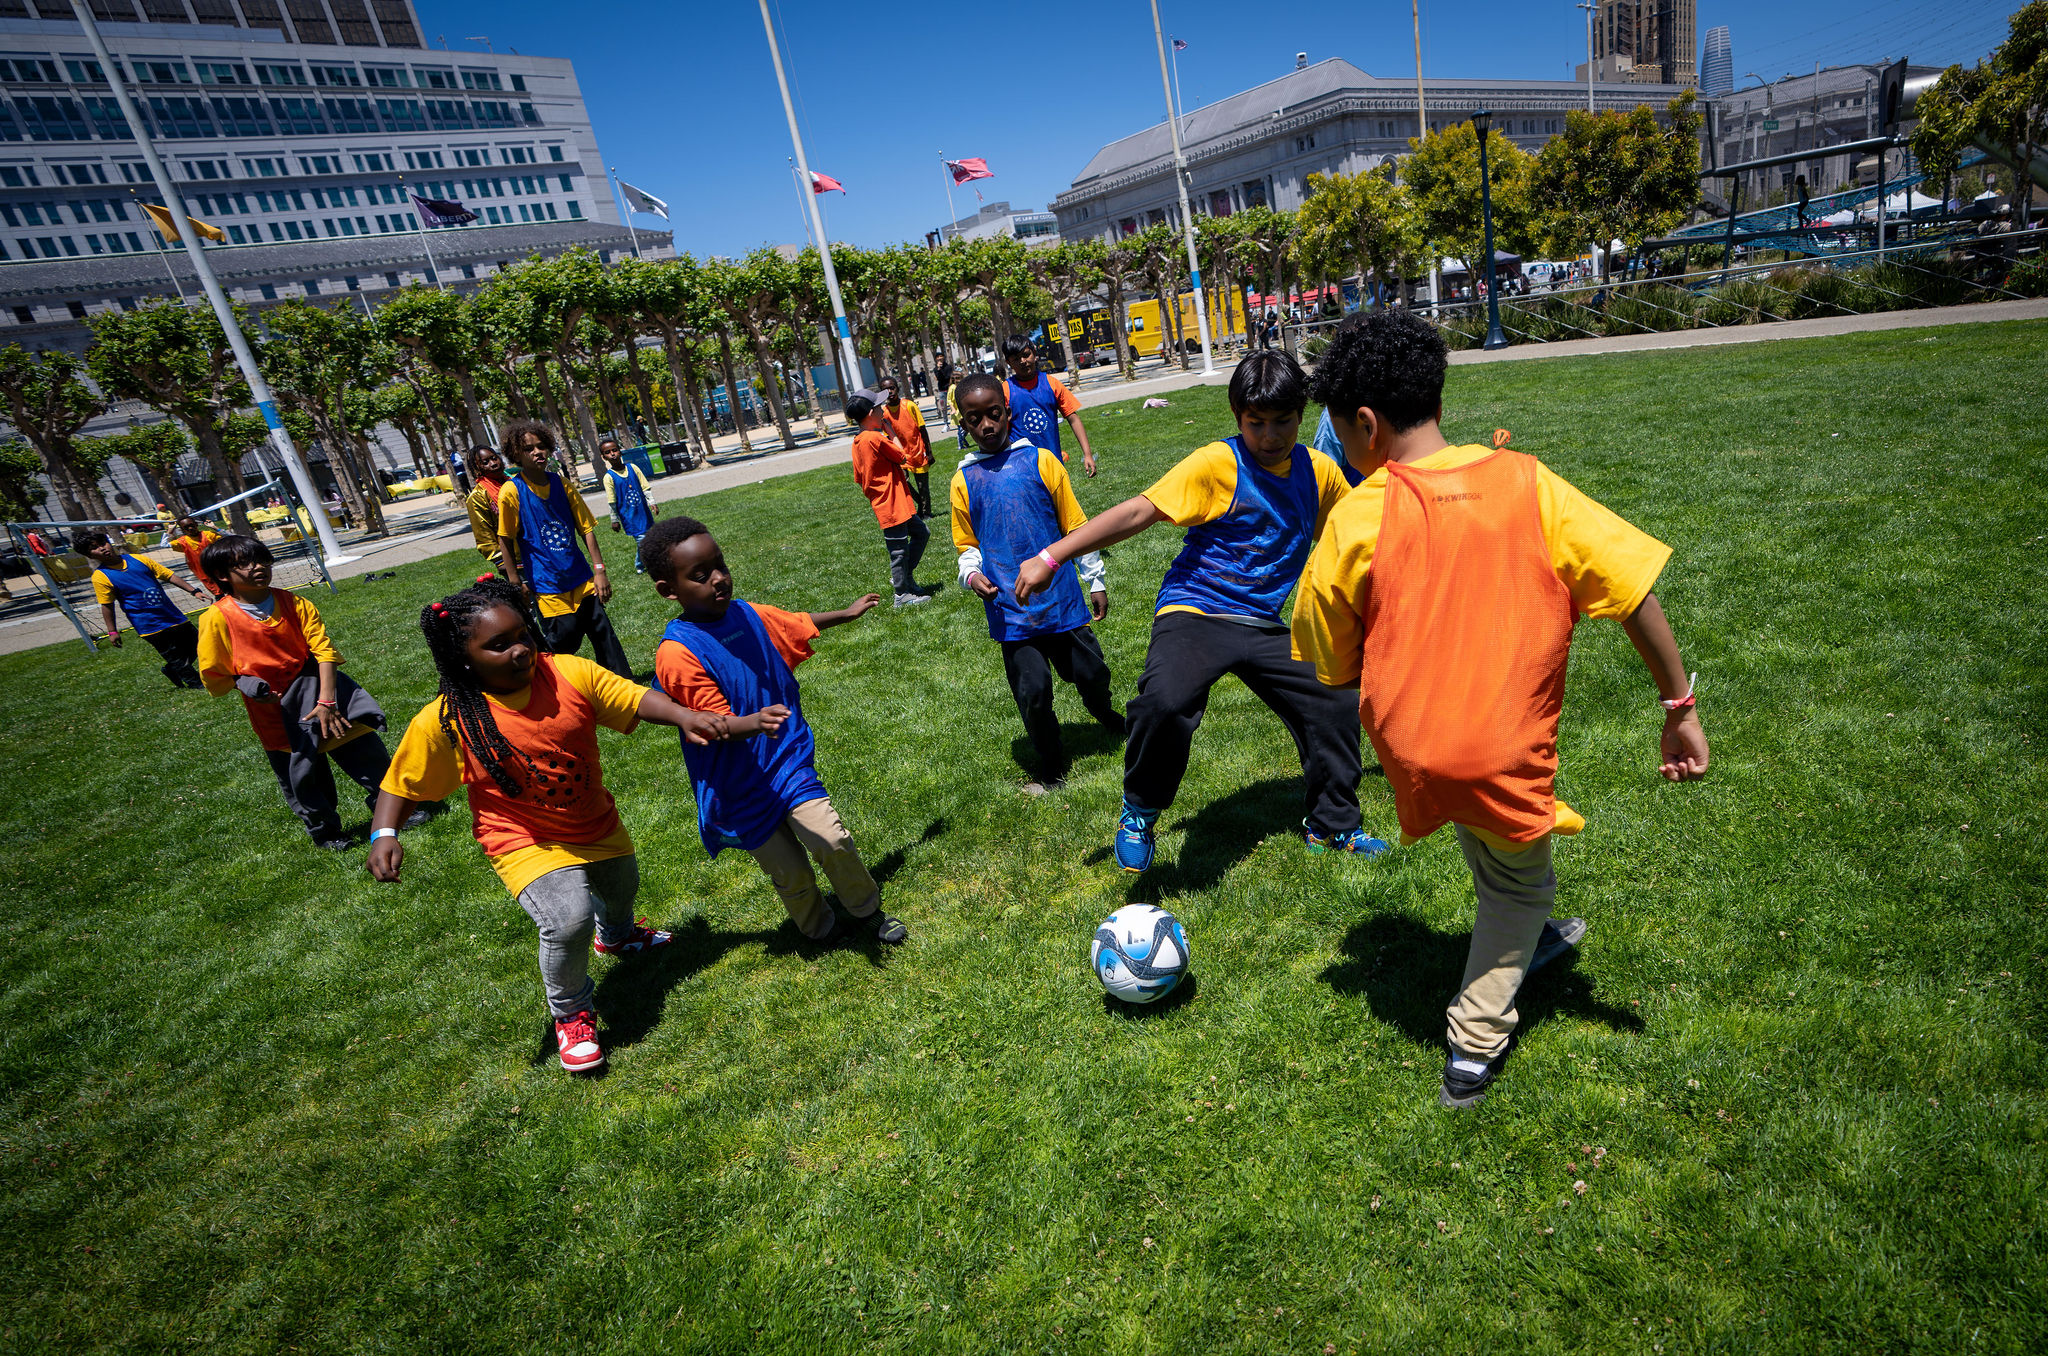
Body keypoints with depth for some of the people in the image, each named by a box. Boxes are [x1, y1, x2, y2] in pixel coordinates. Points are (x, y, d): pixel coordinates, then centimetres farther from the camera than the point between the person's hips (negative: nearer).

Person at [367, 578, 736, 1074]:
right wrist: (383, 834, -26)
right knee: (568, 920, -25)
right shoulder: (443, 722, -23)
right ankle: (571, 1013, 8)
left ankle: (616, 936, 70)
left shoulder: (569, 674, -21)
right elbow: (401, 784, -10)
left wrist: (685, 717, -37)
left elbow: (635, 697, -20)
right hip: (527, 843, -4)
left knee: (622, 886, 30)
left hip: (598, 823, 5)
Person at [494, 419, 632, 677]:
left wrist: (599, 569, -2)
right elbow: (505, 541, -4)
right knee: (563, 639, -2)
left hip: (581, 577, 4)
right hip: (546, 584, -4)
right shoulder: (511, 492, -8)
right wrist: (516, 583, -6)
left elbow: (586, 528, 4)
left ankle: (624, 681, 20)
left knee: (602, 630, 7)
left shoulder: (561, 484, 2)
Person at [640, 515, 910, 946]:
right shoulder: (677, 652, -21)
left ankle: (868, 911, 20)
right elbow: (715, 722, -24)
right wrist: (754, 722, -46)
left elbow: (799, 624, 19)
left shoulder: (749, 615, -2)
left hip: (789, 763, 4)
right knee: (791, 872, 6)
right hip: (741, 788, -4)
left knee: (832, 840, -8)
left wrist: (847, 613, 34)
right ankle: (820, 932, 36)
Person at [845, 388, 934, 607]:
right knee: (899, 549, 2)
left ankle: (904, 578, 27)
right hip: (892, 505, -10)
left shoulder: (858, 441, 9)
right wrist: (890, 432, -1)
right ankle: (902, 594, 14)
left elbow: (859, 479, 14)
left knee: (921, 532, 21)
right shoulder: (874, 437, -20)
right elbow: (903, 456, -9)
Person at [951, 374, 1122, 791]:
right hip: (1011, 610, 0)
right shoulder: (964, 480, 2)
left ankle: (1107, 718, 47)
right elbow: (967, 544, 12)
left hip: (1062, 599, 0)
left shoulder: (1041, 460, -1)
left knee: (1092, 672, 11)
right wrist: (971, 574, -9)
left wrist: (1096, 581, 7)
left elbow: (1076, 526, 5)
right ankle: (1051, 769, 22)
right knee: (1032, 692, -2)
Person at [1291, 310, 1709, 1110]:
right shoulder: (1527, 483, -5)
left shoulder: (1356, 517, -9)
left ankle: (1526, 938, 53)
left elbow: (1333, 672, -2)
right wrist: (1680, 704, 4)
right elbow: (1633, 587, -5)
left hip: (1409, 748, 1)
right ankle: (1474, 1048, 26)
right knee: (1520, 886, 25)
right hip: (1506, 750, -1)